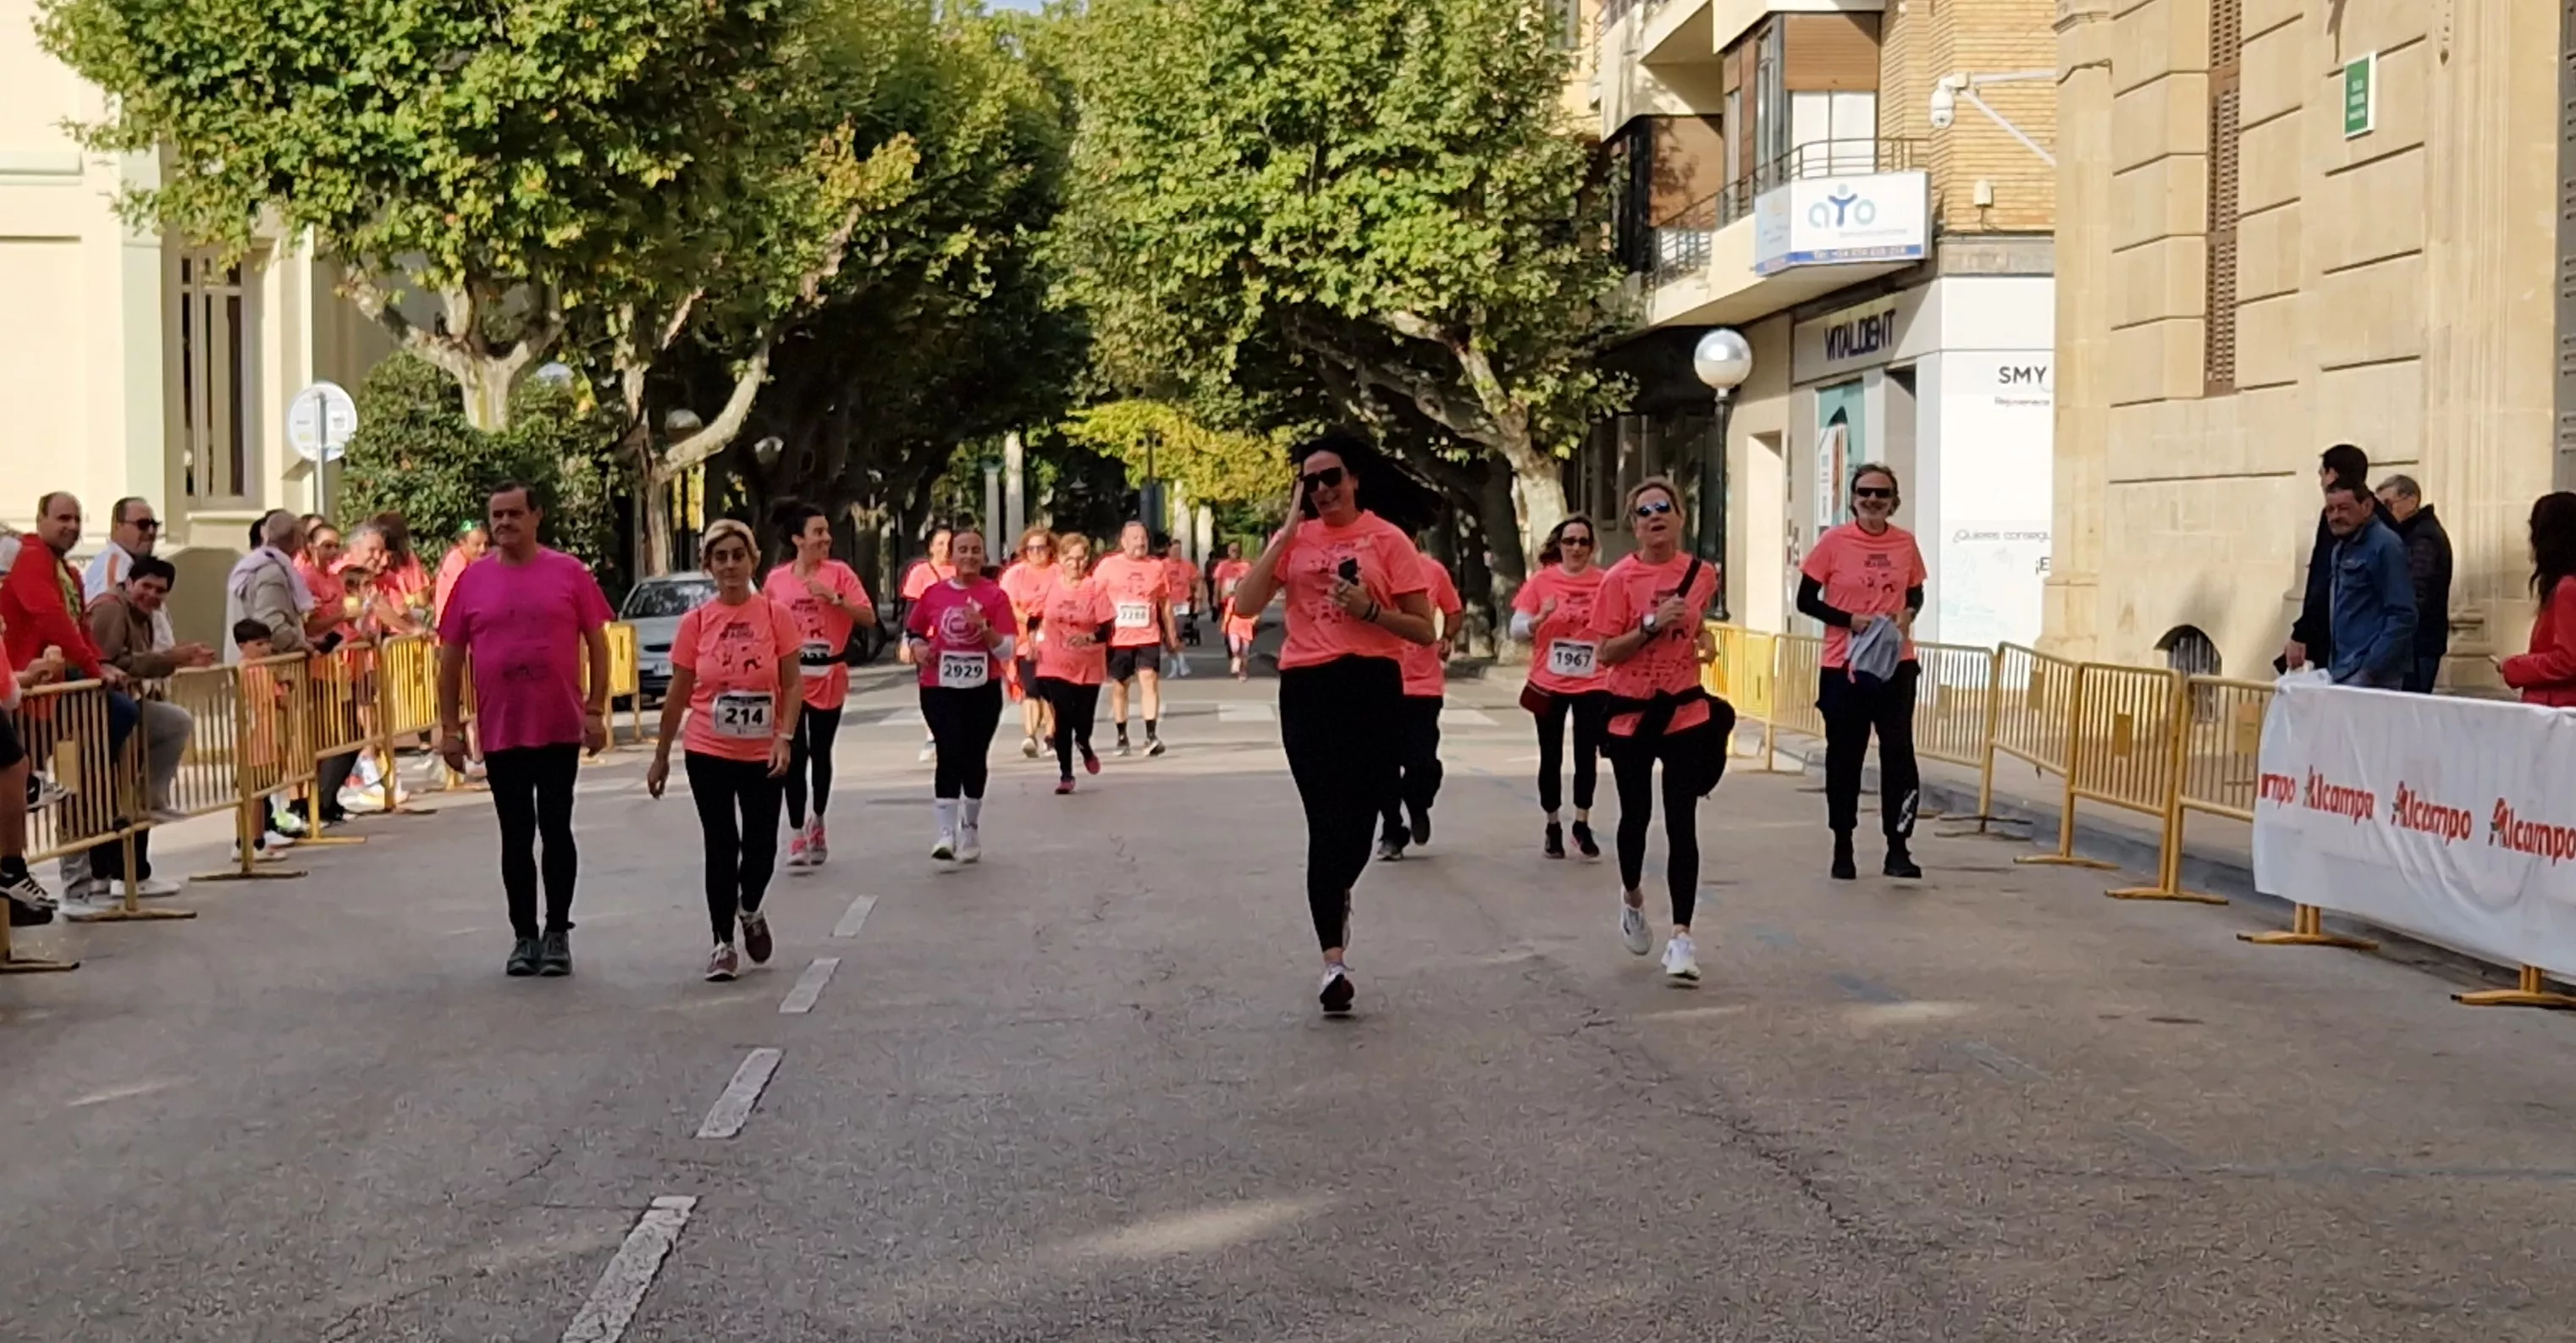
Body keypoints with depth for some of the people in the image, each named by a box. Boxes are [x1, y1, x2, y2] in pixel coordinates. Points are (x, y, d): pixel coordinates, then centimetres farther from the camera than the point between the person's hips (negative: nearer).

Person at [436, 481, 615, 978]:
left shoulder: (569, 573, 0)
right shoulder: (472, 581, 4)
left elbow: (597, 643, 2)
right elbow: (450, 657, 7)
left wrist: (595, 709, -5)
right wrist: (450, 727, 2)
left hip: (560, 729, -2)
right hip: (500, 732, 2)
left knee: (556, 829, 3)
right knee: (515, 836, 8)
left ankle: (558, 933, 13)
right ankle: (524, 936, 17)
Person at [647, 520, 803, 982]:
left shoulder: (776, 616, -4)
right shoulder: (696, 623, -2)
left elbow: (793, 684, -2)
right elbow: (678, 694, 5)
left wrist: (784, 738, -15)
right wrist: (660, 756, 7)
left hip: (763, 755, 0)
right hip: (709, 754, 0)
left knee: (761, 844, 4)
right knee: (720, 847, 2)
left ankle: (750, 910, 35)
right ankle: (723, 943, 12)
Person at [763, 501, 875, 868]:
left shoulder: (838, 572, -4)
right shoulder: (776, 579, 0)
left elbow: (868, 617, -8)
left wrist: (834, 598, -20)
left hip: (829, 676, 0)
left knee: (821, 753, 10)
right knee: (795, 755, -3)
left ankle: (818, 821, 30)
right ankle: (797, 835, 0)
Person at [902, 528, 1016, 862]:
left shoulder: (995, 595, -2)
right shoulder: (934, 594, 2)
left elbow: (1006, 650, -5)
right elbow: (912, 631, 17)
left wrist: (983, 627, -21)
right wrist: (917, 648, -4)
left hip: (983, 690, 1)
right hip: (940, 688, -1)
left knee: (974, 757, 11)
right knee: (950, 754, -14)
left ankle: (971, 829, 27)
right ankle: (946, 832, -18)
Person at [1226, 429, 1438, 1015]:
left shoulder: (1388, 540, 3)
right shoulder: (1294, 539, 8)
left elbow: (1424, 631, 3)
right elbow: (1245, 605, -7)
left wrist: (1369, 609, -14)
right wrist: (1289, 530, -6)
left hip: (1372, 685, -1)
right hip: (1307, 687, 1)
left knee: (1358, 814, 3)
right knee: (1326, 819, -4)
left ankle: (1335, 896, 37)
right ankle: (1334, 958, -4)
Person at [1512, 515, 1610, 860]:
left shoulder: (1605, 583, -3)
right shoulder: (1542, 580, -4)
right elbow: (1517, 630, -5)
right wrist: (1541, 617, -23)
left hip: (1592, 685, 0)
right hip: (1549, 684, 0)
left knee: (1586, 755, 2)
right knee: (1551, 757, 7)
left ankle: (1582, 825, 15)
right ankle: (1553, 828, 19)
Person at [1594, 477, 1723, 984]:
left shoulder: (1702, 574, 2)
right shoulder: (1620, 579, -8)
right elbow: (1606, 653, -13)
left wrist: (1700, 638, 11)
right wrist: (1652, 625, -22)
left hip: (1685, 711, 1)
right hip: (1630, 714, -1)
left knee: (1682, 824, -7)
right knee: (1636, 815, 12)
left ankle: (1681, 936, -8)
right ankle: (1632, 897, 41)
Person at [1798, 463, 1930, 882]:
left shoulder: (1905, 543, 3)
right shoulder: (1834, 541, -5)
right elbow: (1806, 600, -2)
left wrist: (1908, 613, -7)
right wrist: (1849, 620, -15)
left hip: (1896, 665, 2)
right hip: (1843, 667, -2)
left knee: (1898, 751, -6)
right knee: (1845, 756, 6)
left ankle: (1898, 849, -2)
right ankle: (1842, 848, 20)